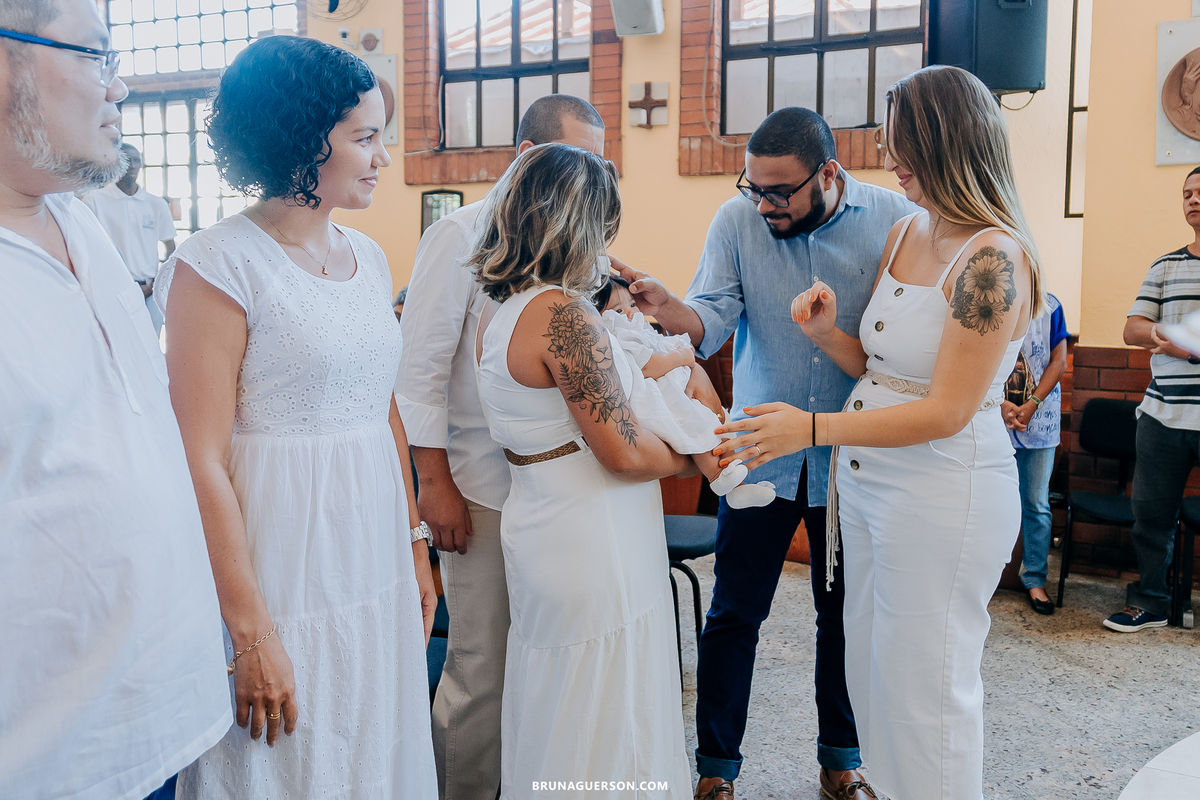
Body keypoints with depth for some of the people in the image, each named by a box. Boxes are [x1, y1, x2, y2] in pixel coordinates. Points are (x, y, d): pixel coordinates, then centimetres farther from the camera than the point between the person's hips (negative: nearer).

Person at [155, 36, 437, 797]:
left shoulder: (369, 257, 8)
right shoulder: (219, 265, -13)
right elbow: (204, 460, -16)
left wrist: (417, 543, 14)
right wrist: (249, 631, -16)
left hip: (377, 561, 7)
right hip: (284, 573, -6)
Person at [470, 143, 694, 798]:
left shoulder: (494, 313, 7)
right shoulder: (563, 312, -21)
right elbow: (624, 453, -19)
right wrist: (691, 457, -2)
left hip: (534, 522, 9)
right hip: (595, 544, -9)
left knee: (549, 729, 23)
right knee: (604, 737, 7)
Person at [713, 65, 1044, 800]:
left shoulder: (992, 258, -19)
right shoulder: (905, 235, 7)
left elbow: (948, 411, -22)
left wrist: (813, 429, -27)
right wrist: (826, 332, -6)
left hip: (945, 494, -8)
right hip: (867, 481, 8)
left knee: (925, 680, 7)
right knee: (873, 663, 18)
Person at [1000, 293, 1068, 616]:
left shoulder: (1049, 305, 3)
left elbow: (1059, 361, 1)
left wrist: (1032, 404, -10)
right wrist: (1000, 404, -14)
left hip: (1039, 418, 1)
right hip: (993, 417, -1)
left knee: (1036, 504, 6)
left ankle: (1035, 579, 17)